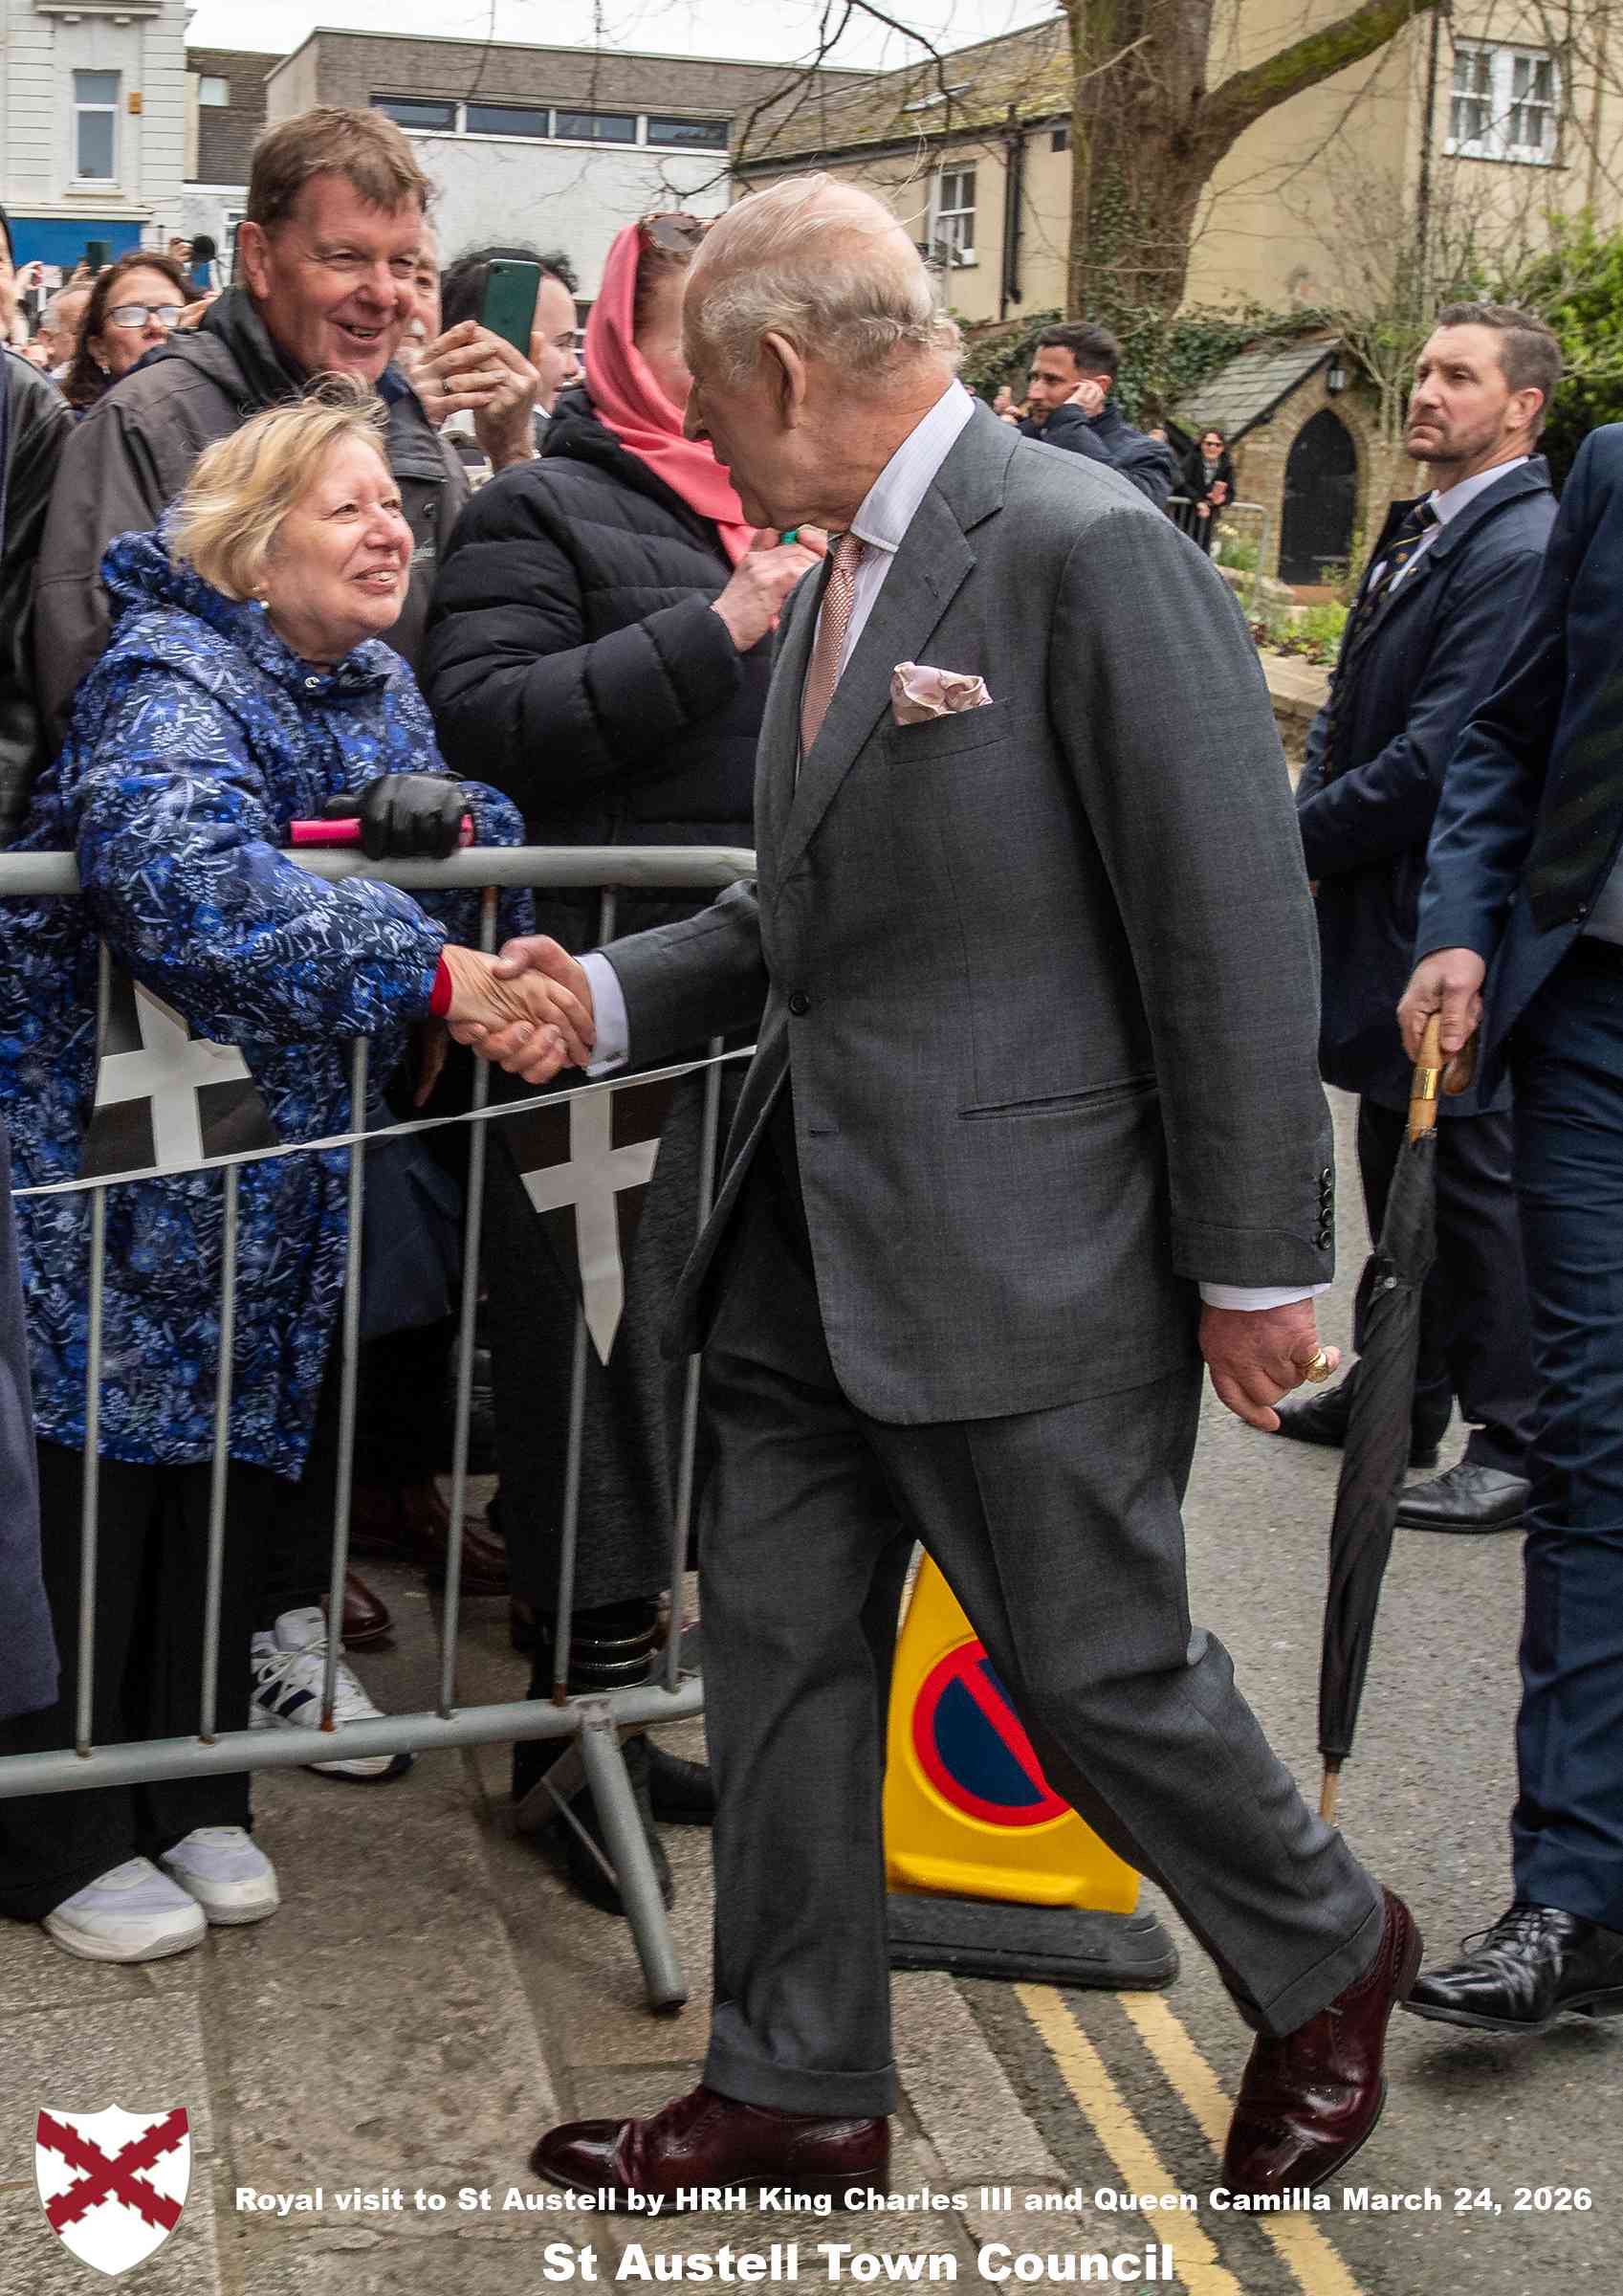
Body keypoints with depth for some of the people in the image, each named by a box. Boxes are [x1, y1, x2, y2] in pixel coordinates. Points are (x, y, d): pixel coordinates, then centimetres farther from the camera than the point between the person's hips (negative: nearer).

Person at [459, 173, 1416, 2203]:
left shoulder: (1087, 547, -15)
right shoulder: (831, 580, 13)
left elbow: (1235, 924, -16)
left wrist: (1254, 1262, -14)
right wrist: (607, 996, 4)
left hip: (1026, 1251, -8)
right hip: (815, 1247, 8)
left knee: (1092, 1665, 4)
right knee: (775, 1653, 12)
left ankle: (1326, 1959, 33)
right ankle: (797, 2090, 28)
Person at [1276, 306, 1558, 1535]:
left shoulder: (1525, 548, -18)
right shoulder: (1417, 531, 14)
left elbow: (1441, 755, -23)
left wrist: (1300, 834, -14)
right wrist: (1314, 811, 1)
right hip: (1386, 899, 10)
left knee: (1474, 1173, -2)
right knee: (1398, 1158, 18)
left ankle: (1516, 1445, 9)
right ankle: (1402, 1389, 32)